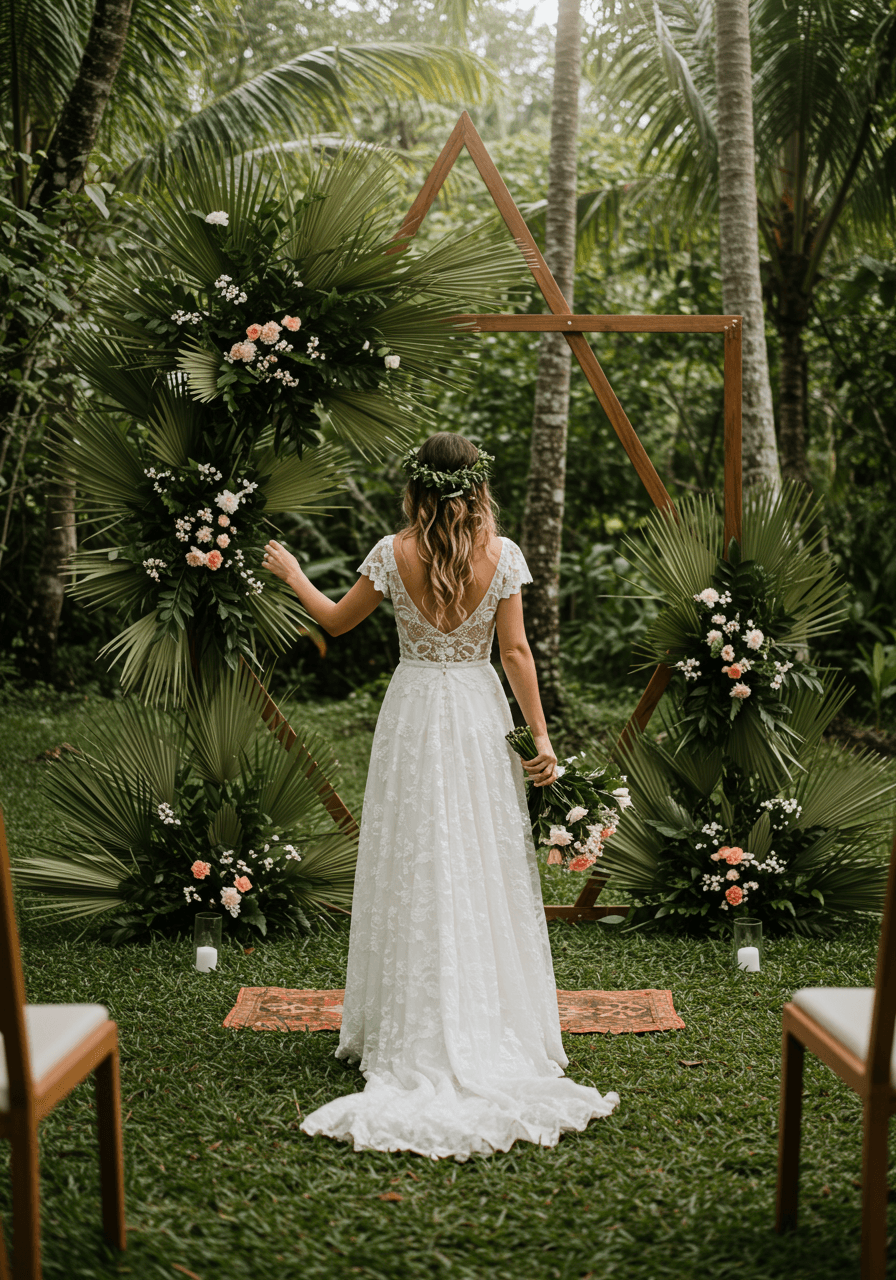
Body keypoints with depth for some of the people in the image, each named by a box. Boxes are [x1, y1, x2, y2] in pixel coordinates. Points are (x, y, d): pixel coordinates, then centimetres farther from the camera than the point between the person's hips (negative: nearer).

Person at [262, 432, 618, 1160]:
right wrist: (541, 735, -3)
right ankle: (493, 1026, 14)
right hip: (479, 718, 0)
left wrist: (291, 575, 23)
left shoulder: (395, 554, -6)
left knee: (413, 876, 7)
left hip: (414, 712, 0)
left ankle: (410, 1031, 14)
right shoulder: (501, 554, -6)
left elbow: (337, 622, 6)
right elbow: (515, 651, -7)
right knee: (485, 874, 8)